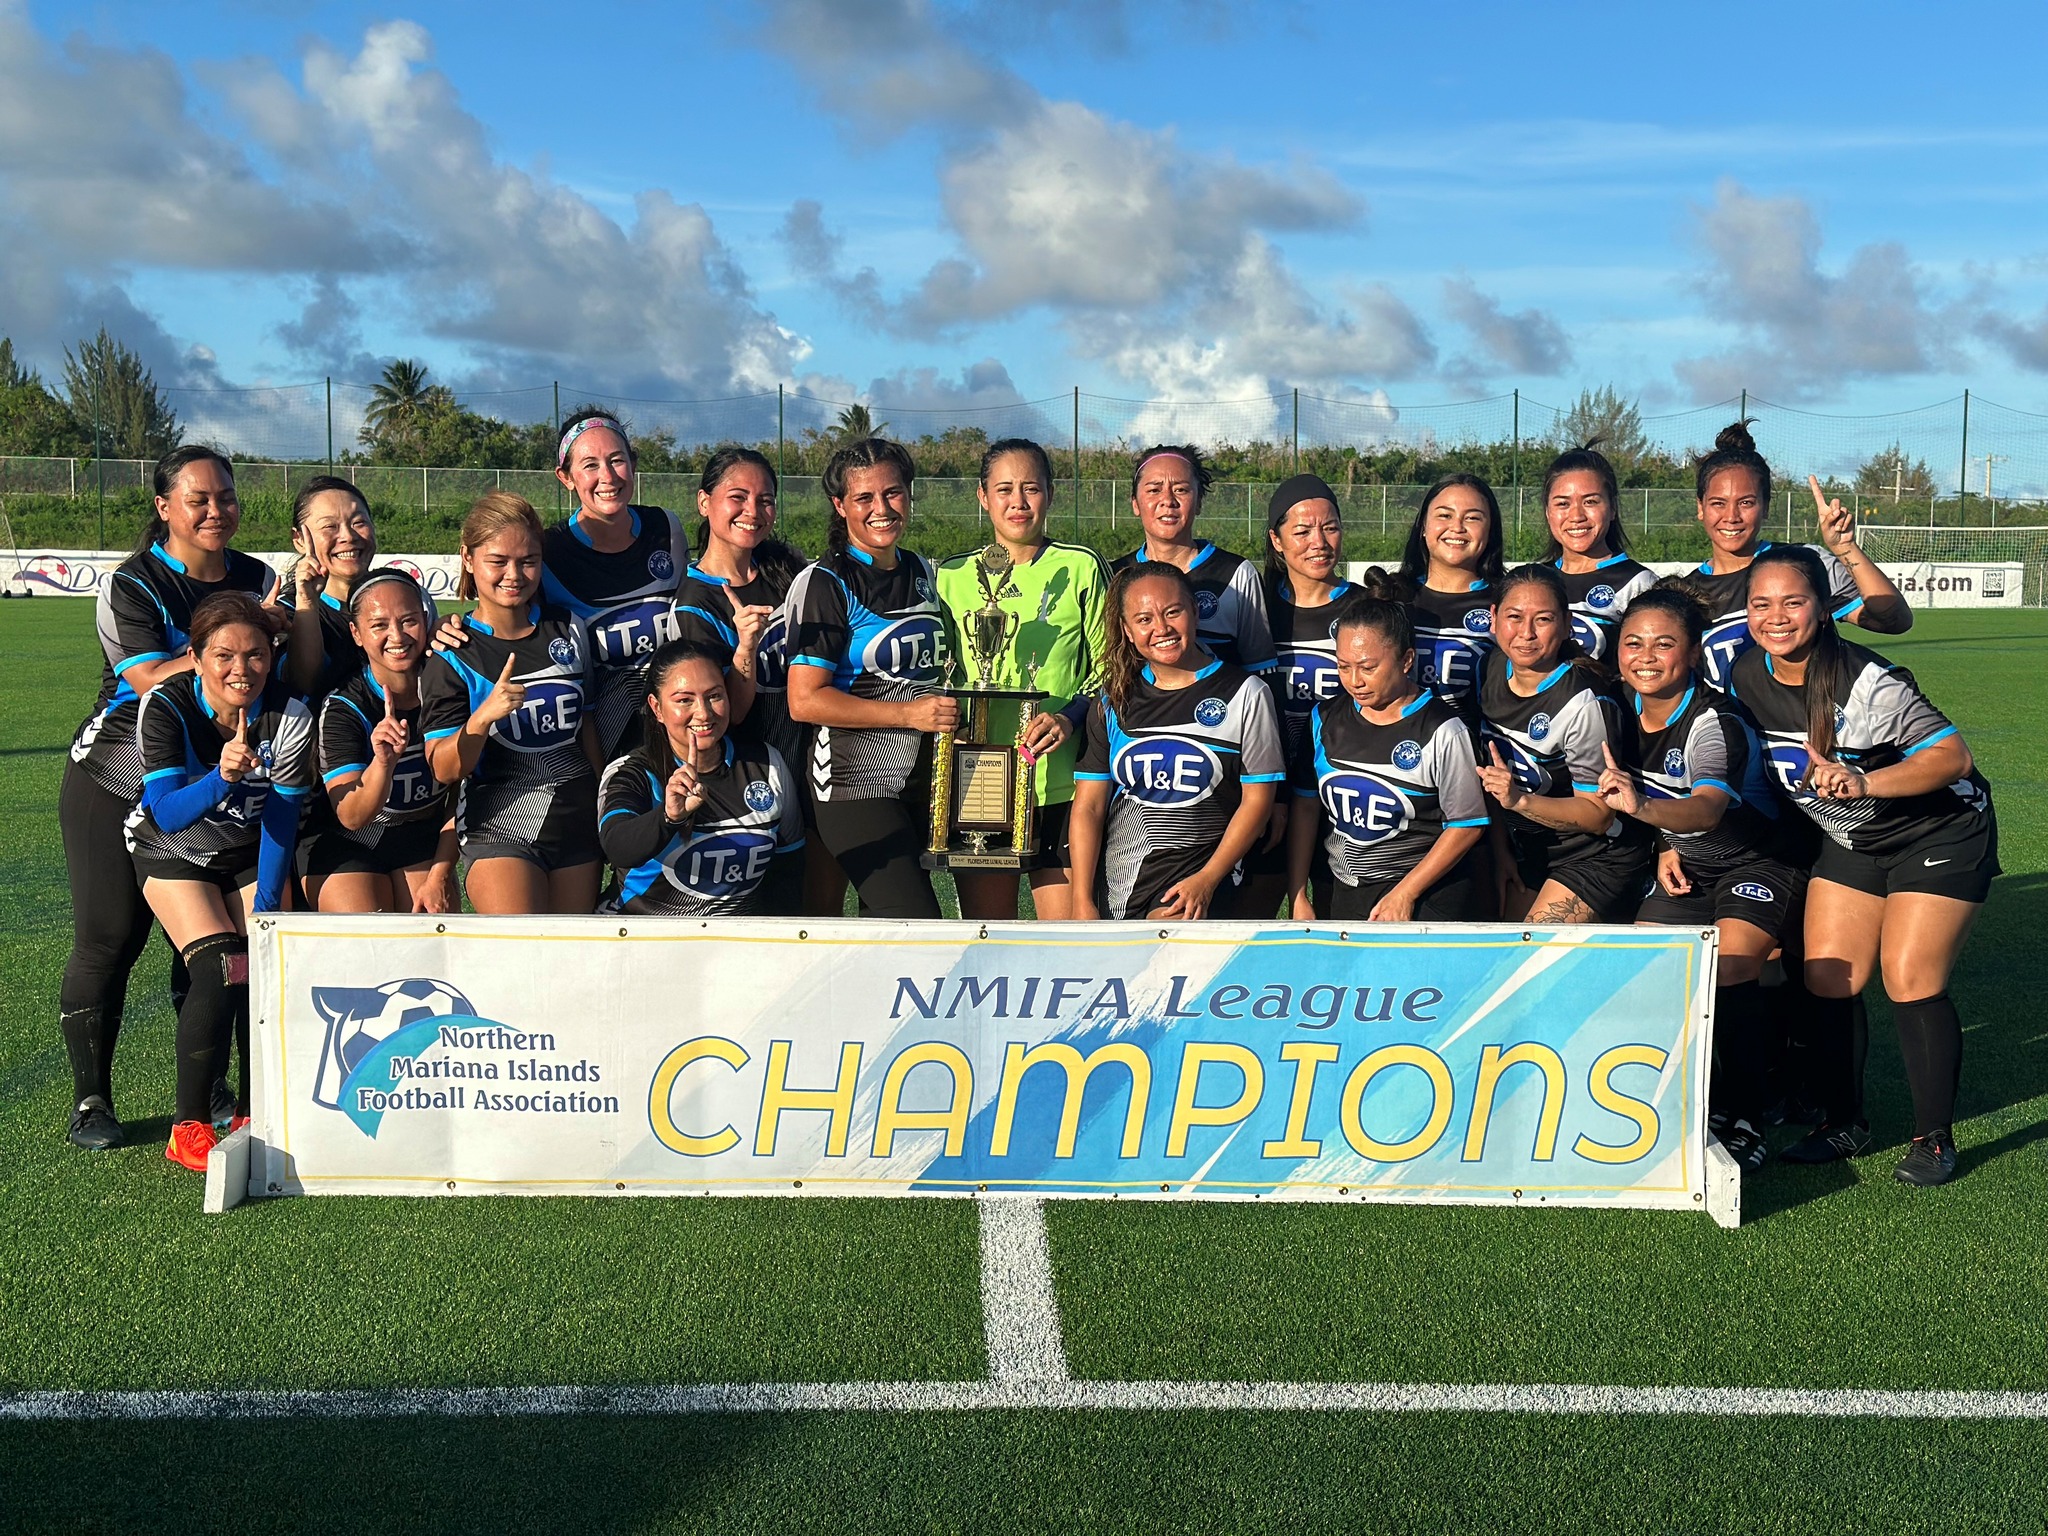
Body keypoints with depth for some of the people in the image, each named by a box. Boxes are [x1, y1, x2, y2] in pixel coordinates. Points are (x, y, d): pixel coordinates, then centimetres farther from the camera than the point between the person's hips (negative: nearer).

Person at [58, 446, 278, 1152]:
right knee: (110, 937, -4)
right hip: (116, 788, -4)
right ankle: (90, 1100, 9)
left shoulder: (259, 580, 4)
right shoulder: (130, 586, -10)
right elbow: (153, 680, -23)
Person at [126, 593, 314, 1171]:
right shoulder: (165, 706, -25)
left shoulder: (290, 715, -22)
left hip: (250, 854, 2)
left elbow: (281, 825, -14)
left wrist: (267, 909, -16)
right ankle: (189, 1127, -9)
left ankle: (253, 1115, 5)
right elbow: (168, 815, -35)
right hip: (174, 853, -2)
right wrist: (222, 778, -52)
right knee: (221, 972, -21)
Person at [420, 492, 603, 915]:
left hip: (578, 824, 4)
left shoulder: (568, 630, 8)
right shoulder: (450, 653, -5)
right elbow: (444, 770, -10)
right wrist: (483, 716, -27)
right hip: (500, 827, -4)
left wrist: (607, 806, 20)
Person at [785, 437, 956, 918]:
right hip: (857, 784, -7)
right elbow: (805, 701, -14)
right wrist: (908, 713, -18)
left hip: (922, 781, 7)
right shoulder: (824, 583, -8)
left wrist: (952, 709, 9)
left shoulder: (922, 573, 14)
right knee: (917, 925, -17)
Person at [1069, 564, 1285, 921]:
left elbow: (1257, 799, 0)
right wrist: (1082, 903, -2)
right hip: (1111, 889, 4)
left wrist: (1206, 881, -10)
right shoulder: (1112, 701, 10)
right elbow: (1088, 806, 7)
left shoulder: (1245, 694, 1)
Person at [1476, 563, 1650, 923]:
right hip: (1527, 851, 7)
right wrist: (1500, 850, 7)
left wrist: (1520, 800, -34)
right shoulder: (1494, 669, -4)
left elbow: (1599, 815, -21)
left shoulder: (1583, 704, -25)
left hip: (1597, 861, -7)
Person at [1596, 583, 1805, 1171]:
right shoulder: (1627, 710, -7)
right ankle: (1699, 1101, 17)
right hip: (1685, 866, 7)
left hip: (1756, 862, -7)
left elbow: (1708, 809, -47)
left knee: (1729, 969, -26)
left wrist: (1643, 807, -64)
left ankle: (1746, 1117, -7)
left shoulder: (1715, 722, -28)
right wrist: (1666, 846, -1)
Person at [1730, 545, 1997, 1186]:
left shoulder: (1867, 682, -28)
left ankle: (1934, 1137, 5)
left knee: (1910, 981, -12)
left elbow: (1955, 756, -27)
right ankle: (1844, 1124, 17)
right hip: (1849, 841, 6)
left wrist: (1864, 783, -39)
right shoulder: (1747, 676, -10)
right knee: (1826, 979, -1)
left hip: (1939, 833, -6)